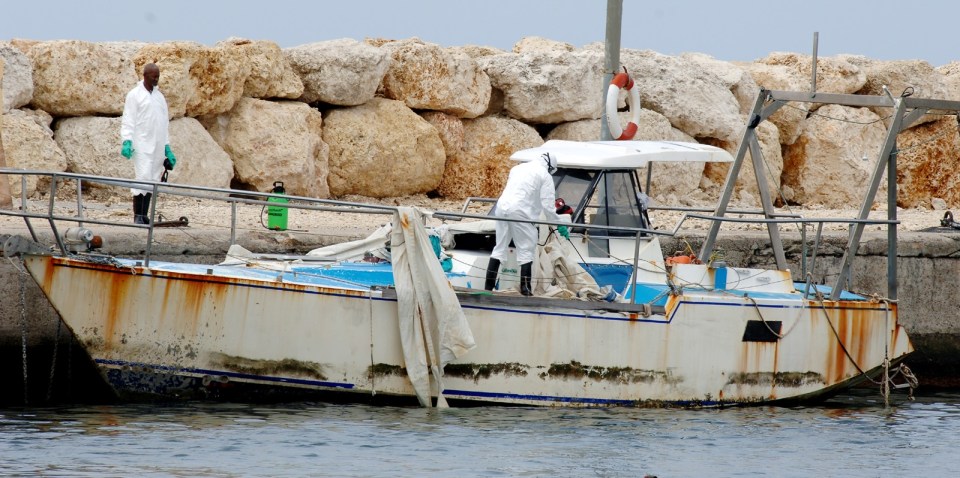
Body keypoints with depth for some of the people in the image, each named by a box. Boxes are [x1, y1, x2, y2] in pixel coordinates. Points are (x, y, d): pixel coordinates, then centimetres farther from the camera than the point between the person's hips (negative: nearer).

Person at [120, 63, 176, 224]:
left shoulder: (160, 97, 18)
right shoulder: (135, 95, 0)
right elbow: (128, 120, -4)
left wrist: (167, 147, 17)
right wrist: (127, 141, -16)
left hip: (158, 147, 6)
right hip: (142, 145, -6)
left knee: (153, 180, 3)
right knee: (143, 177, -14)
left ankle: (145, 215, 5)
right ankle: (138, 216, -13)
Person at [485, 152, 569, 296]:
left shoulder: (518, 168, 21)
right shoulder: (545, 175, 2)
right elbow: (547, 205, -3)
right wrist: (559, 225, 5)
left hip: (502, 206, 6)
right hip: (520, 211, -6)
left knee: (500, 248, 14)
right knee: (526, 250, 1)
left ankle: (488, 285, 13)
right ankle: (525, 288, -6)